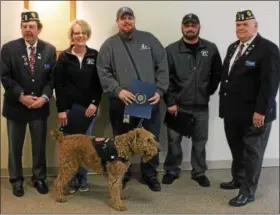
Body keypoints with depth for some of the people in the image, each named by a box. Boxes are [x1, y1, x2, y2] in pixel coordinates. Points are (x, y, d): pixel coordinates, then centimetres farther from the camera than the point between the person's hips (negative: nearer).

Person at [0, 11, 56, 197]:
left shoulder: (50, 49, 1)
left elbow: (53, 77, -1)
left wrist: (44, 97, -14)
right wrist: (21, 96, -16)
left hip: (40, 105, 1)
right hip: (16, 105, -1)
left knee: (39, 145, 11)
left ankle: (39, 178, 27)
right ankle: (16, 180, 26)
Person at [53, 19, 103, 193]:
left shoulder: (95, 55, 5)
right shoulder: (64, 57, 1)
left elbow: (99, 83, 3)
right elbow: (58, 85, -2)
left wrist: (95, 103, -8)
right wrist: (61, 109, -8)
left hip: (89, 107, 1)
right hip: (69, 107, -1)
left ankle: (83, 179, 21)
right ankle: (71, 180, 16)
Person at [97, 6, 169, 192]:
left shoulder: (149, 39, 8)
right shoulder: (109, 44, 5)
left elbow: (163, 66, 4)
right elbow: (103, 72, -3)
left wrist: (159, 91, -7)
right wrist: (118, 91, -18)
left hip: (150, 101, 1)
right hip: (122, 103, -1)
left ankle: (150, 175, 29)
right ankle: (123, 175, 30)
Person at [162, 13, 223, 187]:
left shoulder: (211, 49, 2)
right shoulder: (171, 50, -3)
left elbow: (217, 73, 9)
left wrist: (208, 92, 3)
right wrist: (170, 101, -10)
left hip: (201, 106, 1)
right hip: (177, 105, -1)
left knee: (200, 140, 11)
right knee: (174, 140, 8)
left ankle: (199, 172, 27)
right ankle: (172, 170, 25)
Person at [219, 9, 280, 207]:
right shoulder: (233, 48, 14)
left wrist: (261, 111, -22)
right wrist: (225, 103, 12)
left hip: (254, 113, -7)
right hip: (233, 111, 7)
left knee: (252, 153, 6)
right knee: (236, 150, 19)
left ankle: (248, 192, 18)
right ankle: (238, 179, 38)